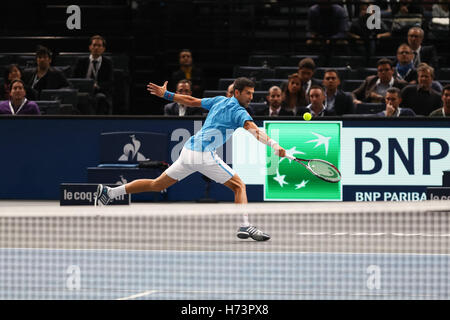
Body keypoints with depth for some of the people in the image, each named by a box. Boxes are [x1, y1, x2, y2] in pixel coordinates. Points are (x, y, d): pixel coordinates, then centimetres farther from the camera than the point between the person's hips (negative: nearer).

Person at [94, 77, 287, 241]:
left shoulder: (219, 101, 18)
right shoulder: (238, 112, -6)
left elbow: (191, 101, 24)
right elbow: (252, 129, -24)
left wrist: (166, 94, 35)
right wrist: (273, 145, -38)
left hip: (188, 150, 8)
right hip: (204, 154, -8)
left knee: (157, 185, 17)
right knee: (238, 185, -4)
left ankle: (109, 192, 17)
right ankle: (245, 225, -21)